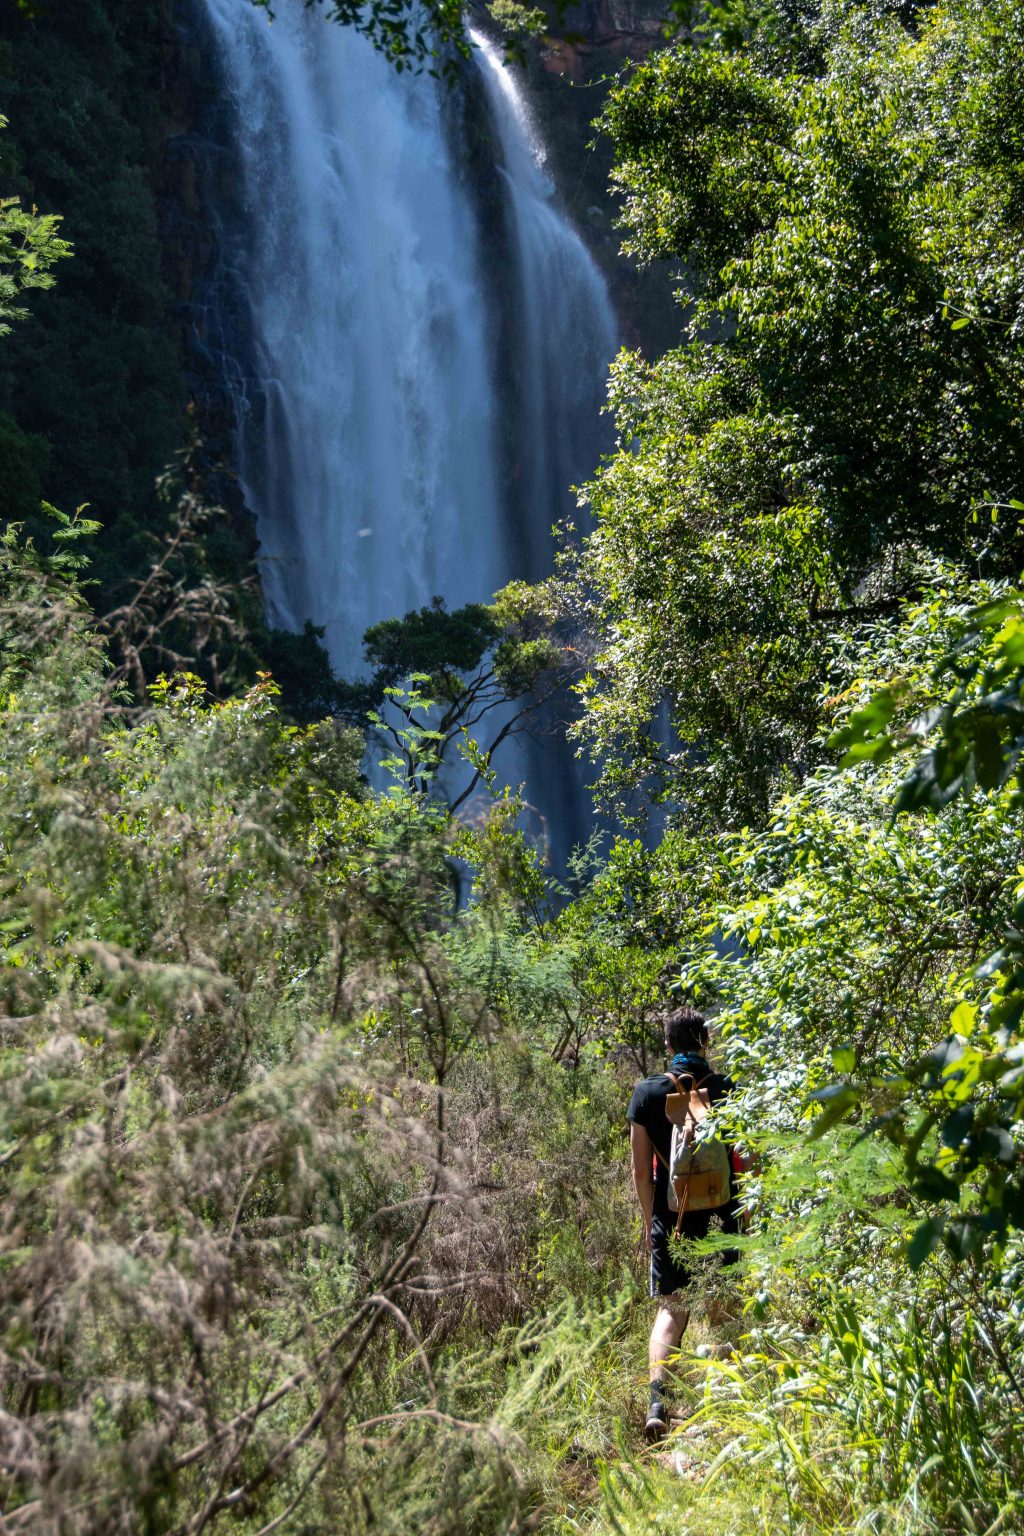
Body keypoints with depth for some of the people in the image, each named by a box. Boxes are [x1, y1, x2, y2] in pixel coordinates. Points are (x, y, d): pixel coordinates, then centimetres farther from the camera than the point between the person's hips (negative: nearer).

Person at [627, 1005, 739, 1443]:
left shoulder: (646, 1093, -2)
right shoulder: (728, 1090, -4)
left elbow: (641, 1171, 0)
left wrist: (649, 1222, 11)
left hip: (670, 1221, 1)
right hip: (721, 1218, 0)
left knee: (671, 1309, 7)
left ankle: (657, 1401, -9)